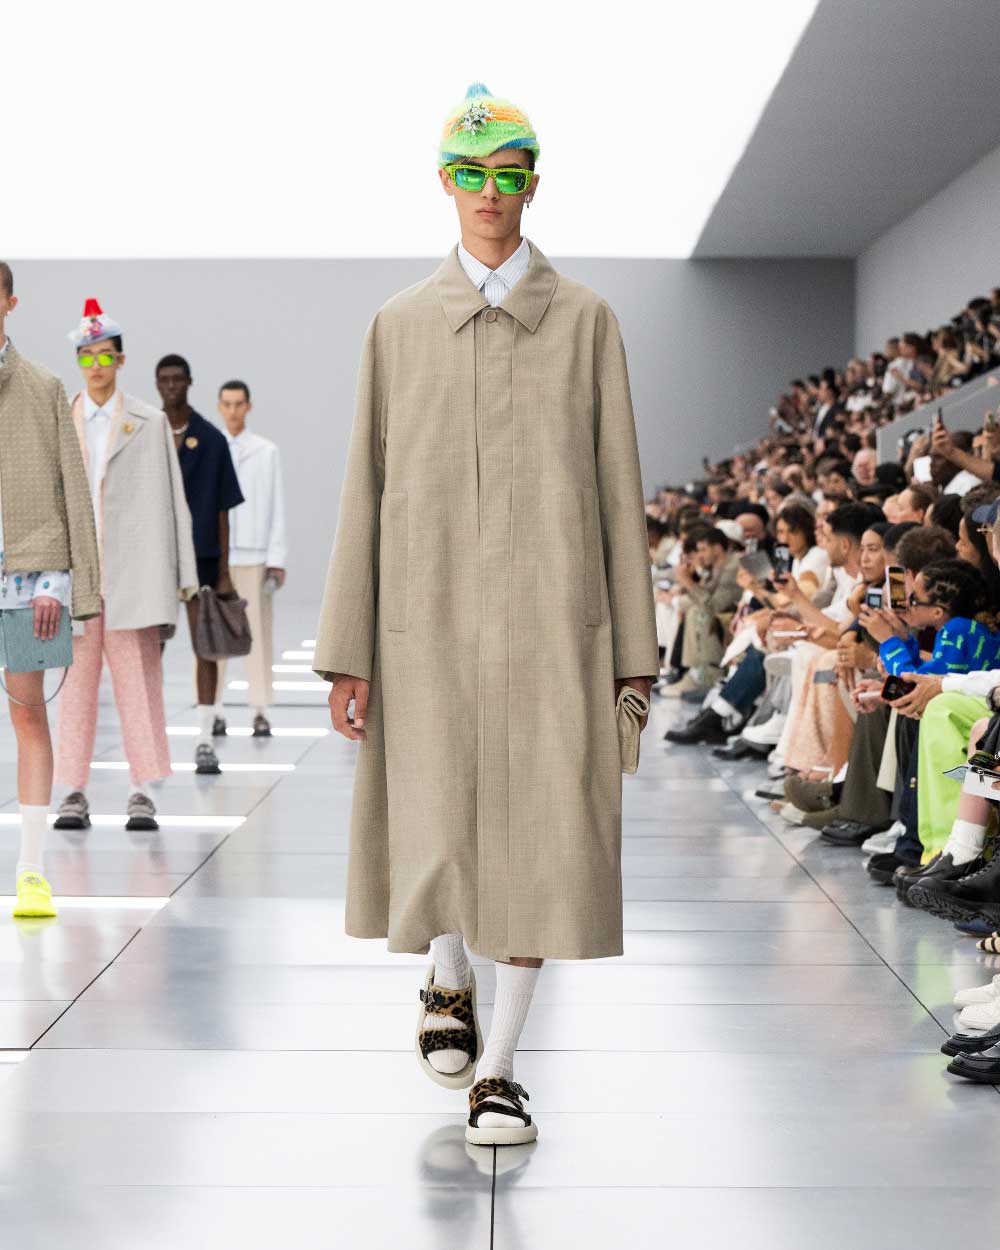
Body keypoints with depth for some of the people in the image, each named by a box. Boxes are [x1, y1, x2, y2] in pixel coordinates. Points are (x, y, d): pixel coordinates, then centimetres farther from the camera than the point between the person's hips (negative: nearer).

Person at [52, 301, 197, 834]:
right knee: (77, 680, 3)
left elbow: (167, 501, 4)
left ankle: (143, 792, 2)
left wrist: (180, 576, 1)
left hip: (131, 571, -2)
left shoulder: (149, 422, 6)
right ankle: (74, 792, 7)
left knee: (137, 680, -2)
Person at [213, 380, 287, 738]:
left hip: (254, 556, -1)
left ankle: (261, 713, 1)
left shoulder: (266, 452, 6)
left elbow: (276, 508, 4)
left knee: (258, 632, -2)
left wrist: (277, 560, -3)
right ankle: (213, 712, 3)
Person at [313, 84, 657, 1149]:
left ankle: (496, 1069, 9)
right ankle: (447, 982, 36)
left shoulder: (584, 319, 7)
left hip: (551, 617, 0)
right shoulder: (399, 325, 9)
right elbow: (364, 490, 7)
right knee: (438, 825, 4)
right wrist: (345, 648, 2)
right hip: (428, 615, 1)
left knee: (541, 835, -3)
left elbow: (619, 487, 6)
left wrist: (633, 647, 2)